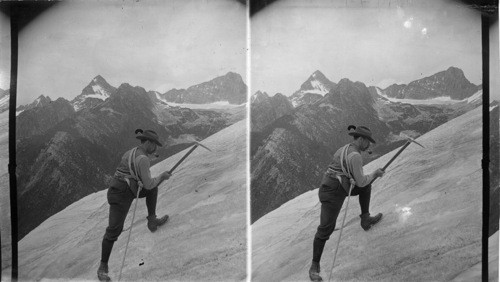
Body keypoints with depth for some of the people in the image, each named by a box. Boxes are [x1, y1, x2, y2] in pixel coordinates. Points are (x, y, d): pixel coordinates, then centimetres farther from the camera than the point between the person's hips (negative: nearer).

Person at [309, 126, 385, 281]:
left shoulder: (345, 149, 15)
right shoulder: (355, 156, -15)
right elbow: (360, 182, -11)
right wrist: (375, 173, 3)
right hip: (333, 192, -10)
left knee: (366, 185, 24)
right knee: (326, 228, -12)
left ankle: (365, 219, 33)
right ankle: (314, 267, -4)